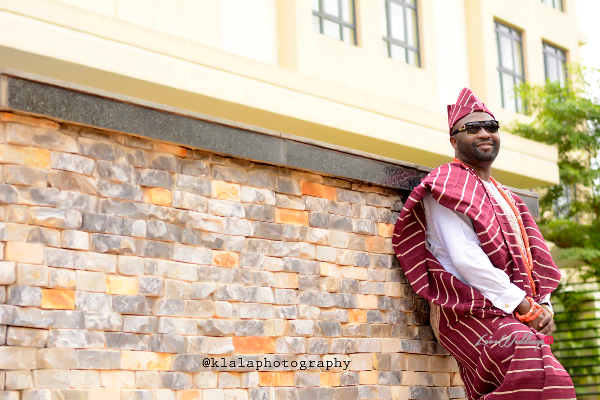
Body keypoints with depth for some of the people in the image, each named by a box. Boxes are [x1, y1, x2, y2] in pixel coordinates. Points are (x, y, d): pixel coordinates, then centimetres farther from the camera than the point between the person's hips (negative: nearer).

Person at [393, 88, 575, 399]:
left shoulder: (505, 197, 26)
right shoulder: (448, 184, -1)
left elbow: (532, 257, 19)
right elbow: (465, 258, -14)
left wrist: (543, 305, -1)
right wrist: (525, 306, -14)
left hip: (516, 316, 8)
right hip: (471, 311, -8)